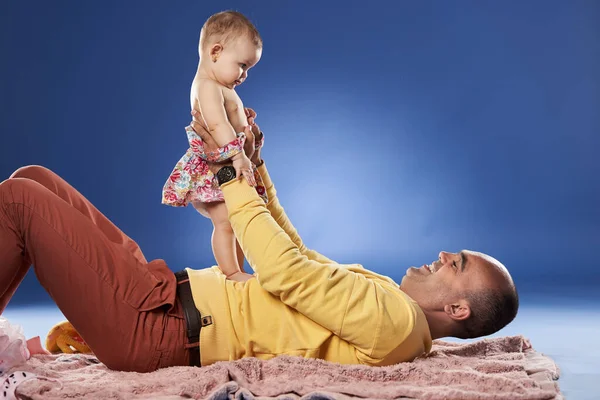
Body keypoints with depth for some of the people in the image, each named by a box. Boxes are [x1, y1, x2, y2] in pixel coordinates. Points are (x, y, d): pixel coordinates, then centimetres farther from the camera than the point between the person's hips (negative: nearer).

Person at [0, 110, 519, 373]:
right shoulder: (390, 303, 13)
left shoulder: (394, 318, -18)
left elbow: (285, 269, -23)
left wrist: (231, 174, -13)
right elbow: (301, 259, 20)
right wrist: (256, 175, 14)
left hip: (157, 324, -9)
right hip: (170, 289, 10)